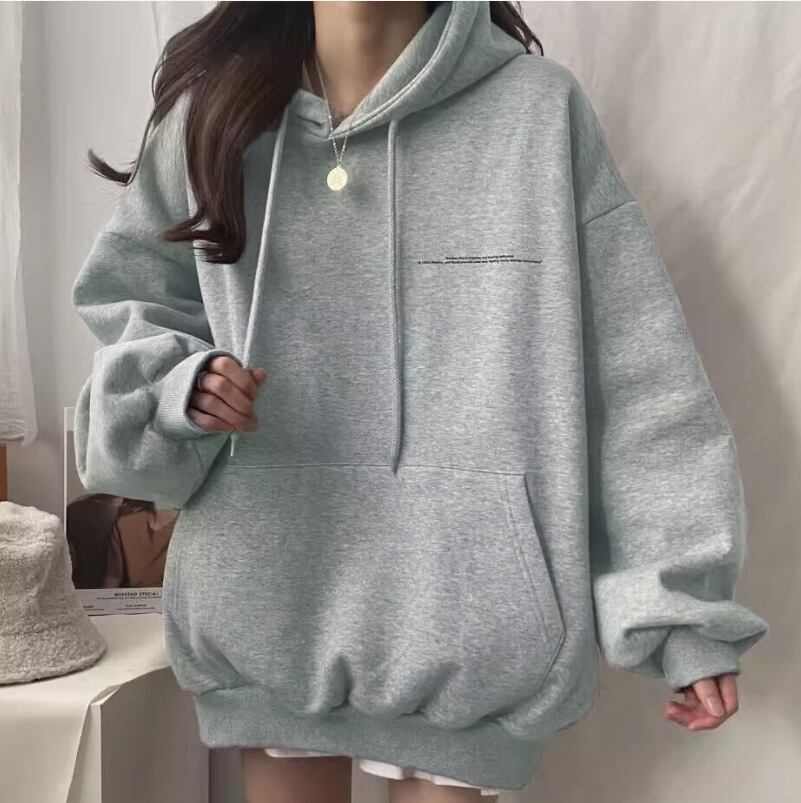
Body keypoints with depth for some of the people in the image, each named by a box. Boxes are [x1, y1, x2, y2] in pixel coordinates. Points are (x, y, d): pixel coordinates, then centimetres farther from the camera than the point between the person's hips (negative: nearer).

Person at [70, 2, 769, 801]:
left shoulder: (540, 111, -6)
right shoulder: (214, 112, 2)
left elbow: (638, 378, -6)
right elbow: (123, 300, 12)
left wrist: (683, 605, -6)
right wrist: (176, 383, -11)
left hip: (460, 597, -2)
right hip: (266, 588, 3)